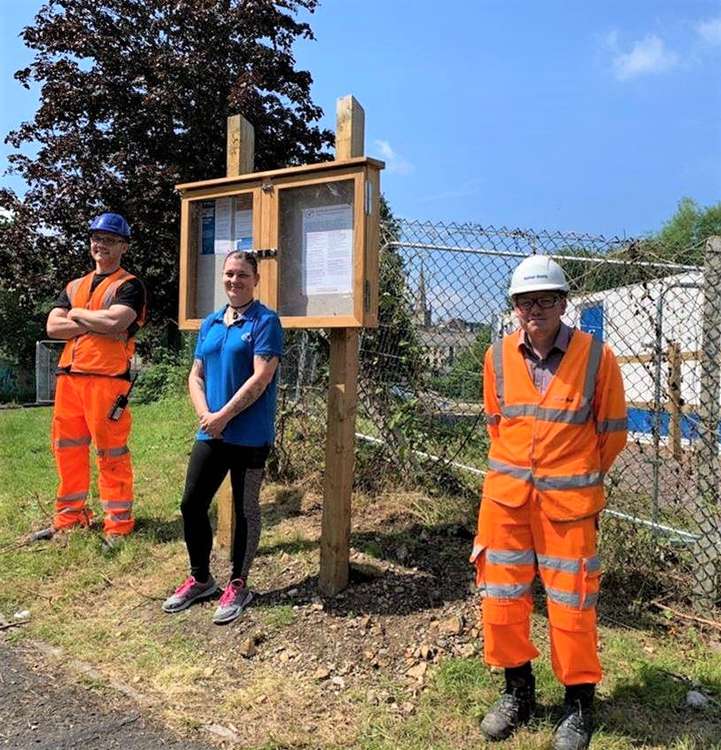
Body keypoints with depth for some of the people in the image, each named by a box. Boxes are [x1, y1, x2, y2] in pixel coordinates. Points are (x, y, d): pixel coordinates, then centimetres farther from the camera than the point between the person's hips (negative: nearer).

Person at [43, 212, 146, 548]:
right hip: (69, 375, 7)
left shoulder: (129, 285, 0)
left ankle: (118, 524, 7)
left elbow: (115, 321, -19)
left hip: (107, 378, -7)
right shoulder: (74, 286, 20)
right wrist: (96, 325, -7)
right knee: (67, 448, 13)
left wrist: (76, 314, -2)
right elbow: (53, 326, 6)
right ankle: (69, 515, 27)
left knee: (111, 452, -3)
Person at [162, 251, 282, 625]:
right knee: (192, 504, 10)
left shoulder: (265, 321, -8)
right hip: (211, 432, 6)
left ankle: (238, 585, 23)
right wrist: (205, 415, -6)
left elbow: (261, 378, -16)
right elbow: (196, 375, 11)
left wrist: (224, 416, -15)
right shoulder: (210, 323, 12)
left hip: (249, 435, -6)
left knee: (245, 510, 6)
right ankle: (200, 579, 30)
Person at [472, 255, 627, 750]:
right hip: (505, 495, 4)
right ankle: (518, 691, 34)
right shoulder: (498, 357, 0)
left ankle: (580, 704, 29)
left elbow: (612, 431, 2)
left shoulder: (596, 356, -9)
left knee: (571, 603, 6)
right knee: (501, 596, 11)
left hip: (569, 499, -3)